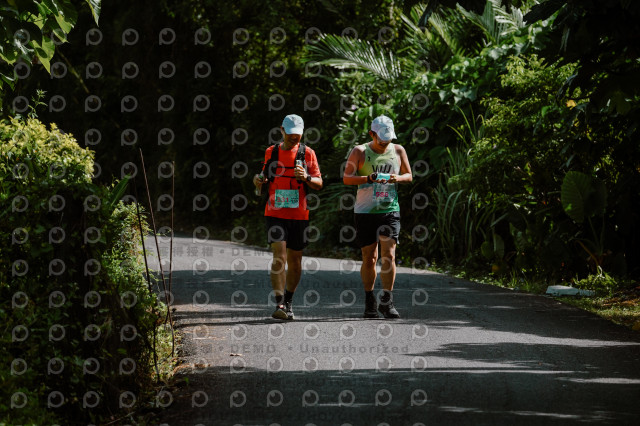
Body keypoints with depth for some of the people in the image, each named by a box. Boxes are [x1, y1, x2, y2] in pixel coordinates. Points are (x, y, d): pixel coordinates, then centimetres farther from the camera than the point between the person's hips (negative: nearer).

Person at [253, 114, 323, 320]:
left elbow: (319, 183, 2)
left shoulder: (307, 153, 2)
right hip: (275, 213, 0)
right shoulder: (271, 152, 7)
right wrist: (259, 179, -1)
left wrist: (306, 178, -19)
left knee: (295, 259, 10)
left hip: (298, 215, 0)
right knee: (279, 256, -15)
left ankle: (288, 301, 29)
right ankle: (279, 304, -19)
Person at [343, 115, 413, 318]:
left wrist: (398, 178, -7)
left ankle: (386, 301, -6)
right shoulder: (360, 152, 0)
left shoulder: (398, 151, 8)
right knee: (369, 257, 3)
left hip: (390, 210, 1)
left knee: (389, 254, -10)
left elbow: (409, 176, 17)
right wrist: (369, 178, -24)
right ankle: (369, 301, 16)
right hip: (365, 211, -1)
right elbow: (346, 178, -8)